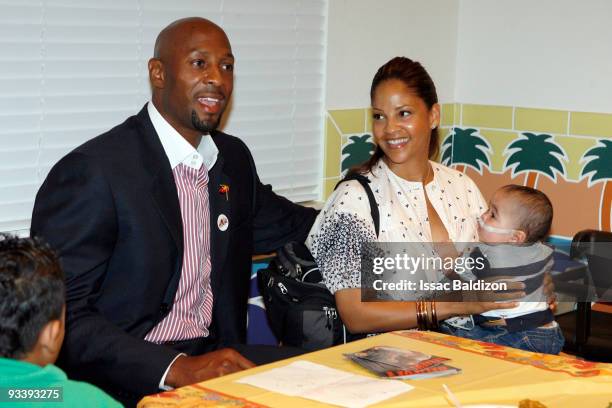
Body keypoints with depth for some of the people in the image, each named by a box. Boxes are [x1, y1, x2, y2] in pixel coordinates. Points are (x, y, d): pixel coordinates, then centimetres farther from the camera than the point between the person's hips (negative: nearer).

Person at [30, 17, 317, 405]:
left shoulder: (234, 157, 9)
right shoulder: (92, 172, -13)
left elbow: (281, 223, 27)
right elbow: (62, 314, -16)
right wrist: (175, 369, -24)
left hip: (218, 356, 7)